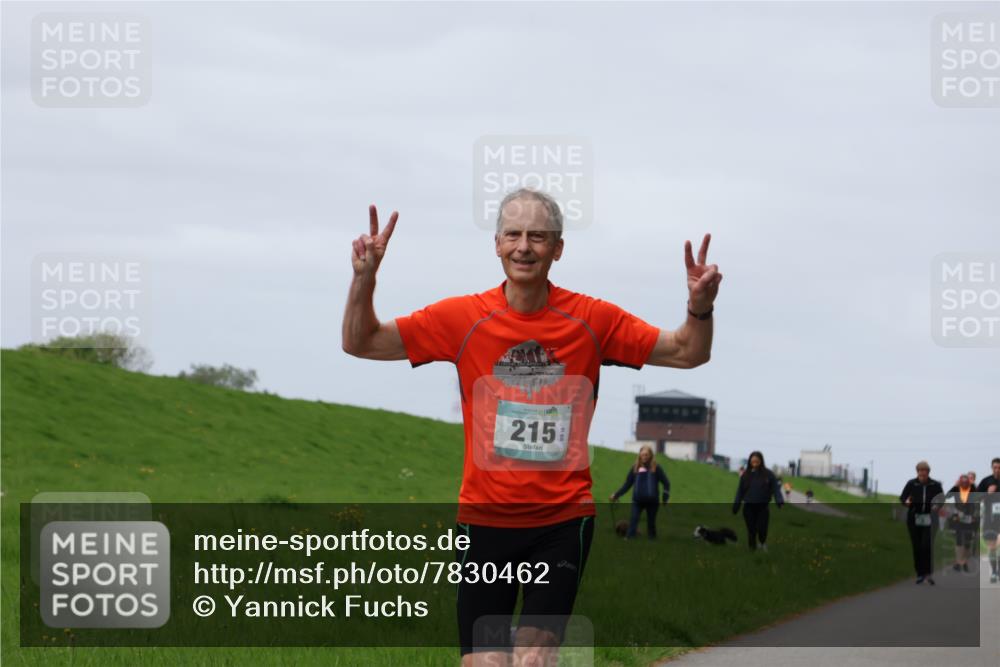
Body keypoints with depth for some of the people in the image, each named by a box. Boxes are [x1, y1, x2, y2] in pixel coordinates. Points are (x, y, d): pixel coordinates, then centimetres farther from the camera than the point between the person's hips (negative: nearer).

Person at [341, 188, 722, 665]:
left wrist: (699, 308, -15)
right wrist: (364, 278, -14)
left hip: (563, 521, 0)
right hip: (484, 518, 0)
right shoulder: (462, 318, -2)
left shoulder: (592, 321, -1)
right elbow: (360, 343, 3)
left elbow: (688, 353, 5)